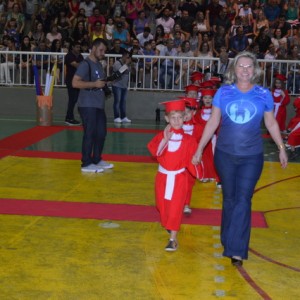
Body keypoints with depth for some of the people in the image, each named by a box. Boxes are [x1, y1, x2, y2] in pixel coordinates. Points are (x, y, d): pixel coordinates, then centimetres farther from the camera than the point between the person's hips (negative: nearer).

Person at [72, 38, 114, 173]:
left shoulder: (98, 64, 17)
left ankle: (97, 160, 24)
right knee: (90, 133, -7)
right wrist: (94, 84, -21)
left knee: (101, 132, 12)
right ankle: (86, 164, 1)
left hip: (99, 105, 9)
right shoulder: (85, 64, -10)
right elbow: (75, 83, -19)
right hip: (87, 105, -9)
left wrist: (104, 84, 12)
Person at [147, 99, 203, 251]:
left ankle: (173, 238, 0)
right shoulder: (161, 136, -4)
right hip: (163, 176, 2)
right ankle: (168, 224, 43)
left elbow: (192, 159, -2)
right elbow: (156, 152, -22)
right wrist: (165, 140, -34)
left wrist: (196, 161, -20)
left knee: (176, 207, -5)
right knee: (162, 205, 15)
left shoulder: (189, 140, -5)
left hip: (179, 178, -2)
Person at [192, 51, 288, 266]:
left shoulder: (264, 95, -3)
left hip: (252, 156, -1)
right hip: (225, 154, 1)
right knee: (229, 199, 12)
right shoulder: (223, 92, -2)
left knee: (243, 200, -6)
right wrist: (199, 149, 2)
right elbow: (213, 122, 2)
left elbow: (271, 123, 8)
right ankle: (229, 242, 28)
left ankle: (237, 250, -2)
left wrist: (282, 148, 11)